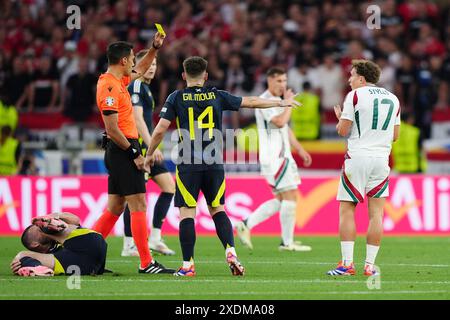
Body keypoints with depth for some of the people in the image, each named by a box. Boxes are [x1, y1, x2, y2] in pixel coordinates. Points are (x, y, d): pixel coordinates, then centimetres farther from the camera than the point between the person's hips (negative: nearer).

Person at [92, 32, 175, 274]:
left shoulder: (118, 80, 13)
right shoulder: (110, 86, -16)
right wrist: (134, 153, -18)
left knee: (115, 207, 12)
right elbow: (112, 129, -21)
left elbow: (140, 69, 35)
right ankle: (146, 263, -10)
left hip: (120, 152, 10)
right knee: (139, 206, -9)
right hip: (122, 151, -10)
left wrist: (155, 47, 26)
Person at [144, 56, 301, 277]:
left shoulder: (176, 98, 0)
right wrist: (280, 103, 29)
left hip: (188, 164, -2)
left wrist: (149, 154, 9)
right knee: (217, 209, 16)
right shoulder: (217, 96, 6)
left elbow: (160, 129, -6)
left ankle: (187, 265, -3)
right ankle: (230, 251, -1)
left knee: (187, 213, 0)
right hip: (214, 164, 2)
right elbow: (251, 102, 16)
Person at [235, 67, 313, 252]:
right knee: (290, 196, -9)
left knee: (280, 200, 10)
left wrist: (300, 149, 25)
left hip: (282, 156, 10)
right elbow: (280, 121, -24)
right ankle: (287, 242, -5)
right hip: (273, 157, -10)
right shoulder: (265, 101, -12)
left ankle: (246, 225, 10)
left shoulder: (278, 100, 20)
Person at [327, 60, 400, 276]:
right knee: (376, 213, 4)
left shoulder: (355, 96, -4)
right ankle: (370, 265, 2)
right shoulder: (393, 99, 13)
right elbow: (395, 135, 17)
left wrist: (340, 118, 16)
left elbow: (342, 130, -5)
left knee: (347, 210, 0)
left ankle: (347, 263, -7)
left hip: (357, 158, -4)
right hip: (381, 159, 4)